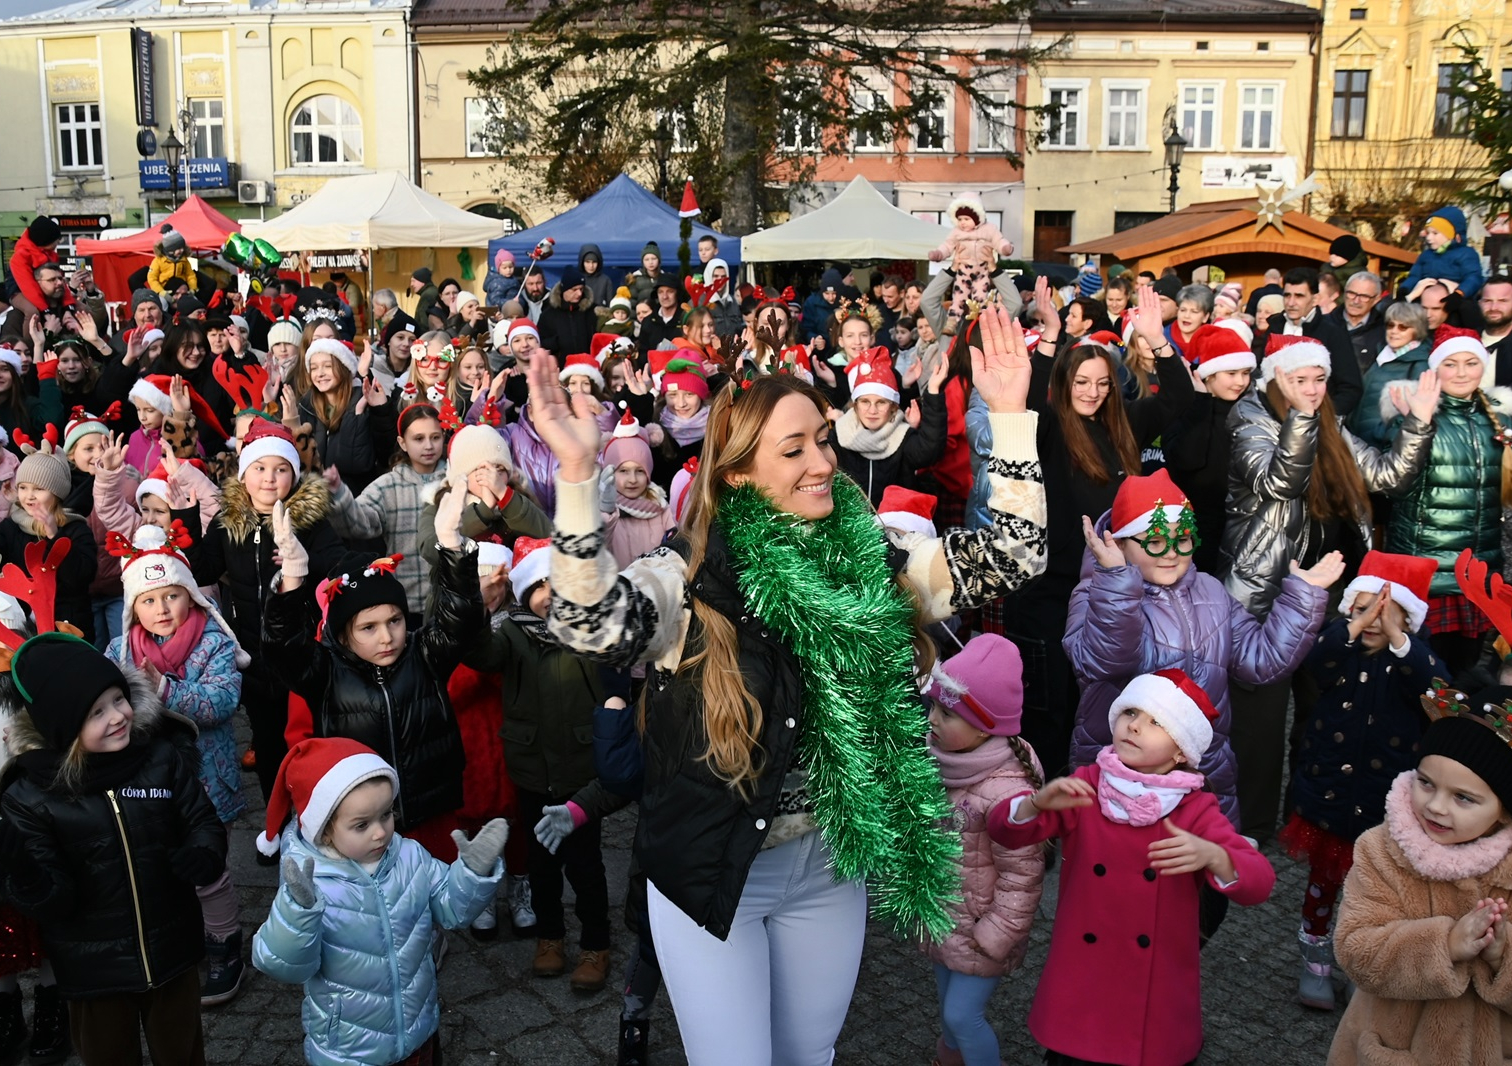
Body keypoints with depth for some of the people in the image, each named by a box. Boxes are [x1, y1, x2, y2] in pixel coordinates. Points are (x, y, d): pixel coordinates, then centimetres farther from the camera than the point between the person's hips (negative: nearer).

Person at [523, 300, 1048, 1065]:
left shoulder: (871, 563, -4)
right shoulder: (689, 578, -17)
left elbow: (1013, 557, -5)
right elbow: (588, 625, -35)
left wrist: (1008, 415, -11)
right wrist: (579, 473, -45)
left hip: (832, 866, 4)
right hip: (714, 869, -4)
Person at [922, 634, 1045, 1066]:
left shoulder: (1006, 792, -31)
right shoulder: (941, 763, -8)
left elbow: (1022, 877, -24)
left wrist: (993, 938, -18)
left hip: (978, 928, -7)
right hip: (942, 915, 7)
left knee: (963, 1014, 1)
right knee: (948, 1001, 25)